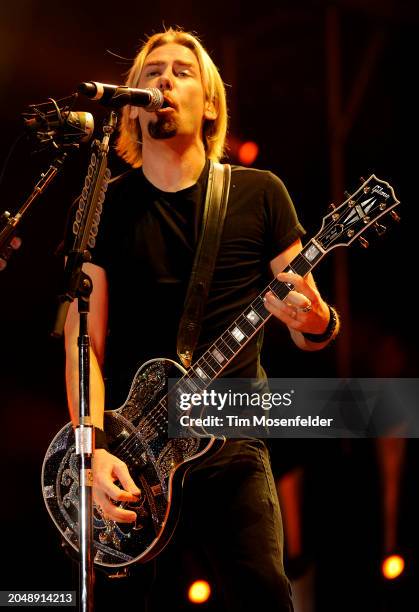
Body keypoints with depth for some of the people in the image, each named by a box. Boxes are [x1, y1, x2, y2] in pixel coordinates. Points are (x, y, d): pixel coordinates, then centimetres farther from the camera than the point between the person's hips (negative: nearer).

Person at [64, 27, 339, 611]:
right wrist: (94, 448, -13)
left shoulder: (258, 194, 5)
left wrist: (315, 322, -18)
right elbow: (84, 343, 2)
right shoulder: (104, 207, 6)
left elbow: (310, 331, 7)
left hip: (230, 441, -1)